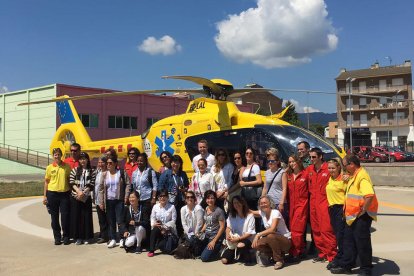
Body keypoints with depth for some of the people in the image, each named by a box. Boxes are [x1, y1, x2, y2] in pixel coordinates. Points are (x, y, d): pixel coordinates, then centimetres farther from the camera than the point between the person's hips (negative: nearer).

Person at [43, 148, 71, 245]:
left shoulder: (67, 166, 2)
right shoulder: (49, 167, 3)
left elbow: (70, 180, 8)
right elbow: (46, 182, 8)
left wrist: (71, 193, 2)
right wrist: (44, 196, 4)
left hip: (64, 194, -1)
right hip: (52, 194, 1)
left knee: (65, 217, 1)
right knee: (54, 217, 7)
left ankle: (66, 237, 15)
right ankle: (57, 237, 18)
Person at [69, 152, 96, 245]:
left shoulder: (92, 171, 4)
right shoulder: (75, 170, 6)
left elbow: (91, 185, -3)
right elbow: (71, 183, -2)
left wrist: (83, 192, -13)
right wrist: (78, 191, -15)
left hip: (86, 197, -1)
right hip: (75, 196, 1)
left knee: (86, 216, 2)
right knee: (76, 216, 2)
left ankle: (86, 237, 11)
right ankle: (78, 237, 10)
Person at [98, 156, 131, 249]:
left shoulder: (122, 173, -1)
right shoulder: (104, 174, 6)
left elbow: (128, 185, -3)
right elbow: (101, 188, 6)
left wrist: (126, 197, -10)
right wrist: (101, 202, 1)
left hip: (119, 200, -3)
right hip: (109, 201, 3)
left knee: (120, 220, -4)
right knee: (111, 221, 8)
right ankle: (113, 239, 17)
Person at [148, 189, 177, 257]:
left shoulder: (172, 207, -7)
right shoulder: (155, 206, 4)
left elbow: (173, 221, -8)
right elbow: (152, 218, 4)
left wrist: (164, 227, -19)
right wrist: (154, 224, -19)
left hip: (168, 229, -3)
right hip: (158, 227, 3)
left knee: (161, 246, -23)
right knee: (154, 230, -34)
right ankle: (151, 250, -18)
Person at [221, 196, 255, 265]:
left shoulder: (249, 215, -11)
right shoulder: (231, 215, 6)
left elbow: (250, 233, -12)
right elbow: (228, 227, 3)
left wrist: (238, 238, -23)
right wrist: (228, 236, -20)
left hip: (247, 239, -4)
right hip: (234, 241, 4)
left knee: (240, 245, -41)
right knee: (224, 260, -13)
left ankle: (246, 258, -7)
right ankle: (237, 254, 18)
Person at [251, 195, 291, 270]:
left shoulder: (275, 212, -19)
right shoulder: (262, 213, 2)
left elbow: (272, 229, -31)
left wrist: (258, 235, -32)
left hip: (285, 240, -6)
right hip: (273, 239, 6)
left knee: (270, 236, -37)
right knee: (256, 245, -18)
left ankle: (279, 260, -15)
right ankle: (275, 254, 6)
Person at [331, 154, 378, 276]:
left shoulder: (362, 176, -21)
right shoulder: (354, 176, 12)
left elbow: (370, 195, -35)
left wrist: (363, 210, -24)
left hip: (361, 216, -10)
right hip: (353, 216, 10)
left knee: (362, 242, 2)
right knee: (348, 240, 16)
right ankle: (345, 265, 28)